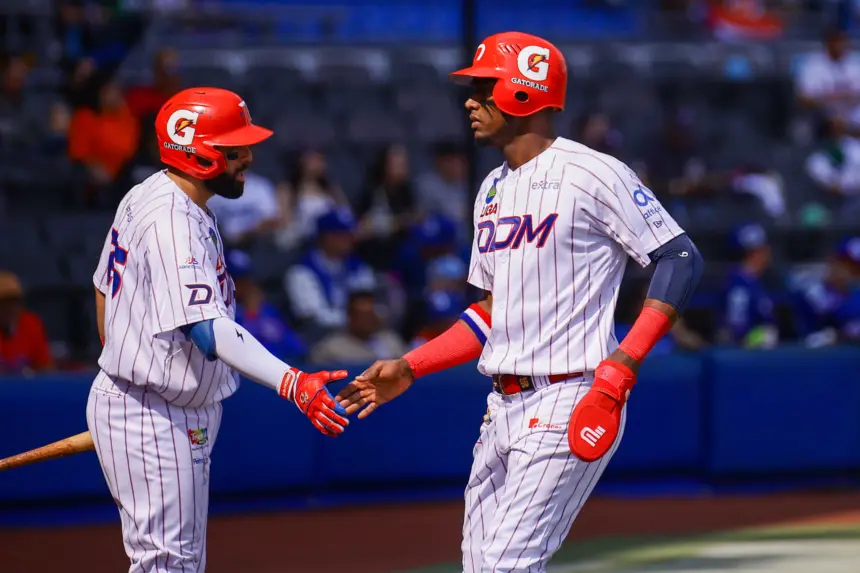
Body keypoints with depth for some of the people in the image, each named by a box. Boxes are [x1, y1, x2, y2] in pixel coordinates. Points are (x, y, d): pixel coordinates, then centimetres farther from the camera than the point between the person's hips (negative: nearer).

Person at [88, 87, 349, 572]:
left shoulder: (146, 197, 7)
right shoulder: (172, 223, -25)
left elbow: (106, 288, 20)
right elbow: (208, 330, -35)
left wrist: (118, 361, 30)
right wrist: (291, 384, -44)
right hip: (154, 419, -11)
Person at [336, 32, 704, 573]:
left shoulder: (591, 173, -10)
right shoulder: (494, 190, 17)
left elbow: (680, 260, -13)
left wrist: (621, 366, -20)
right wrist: (408, 368, 16)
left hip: (567, 405, -9)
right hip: (504, 407, 9)